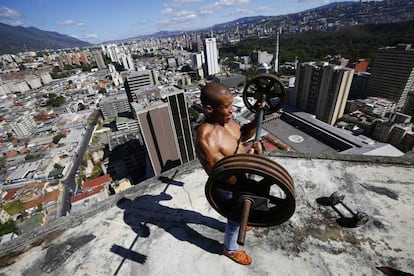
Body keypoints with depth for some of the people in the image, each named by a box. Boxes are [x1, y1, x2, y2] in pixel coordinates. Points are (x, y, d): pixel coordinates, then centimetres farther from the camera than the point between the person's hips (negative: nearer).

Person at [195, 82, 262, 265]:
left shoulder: (223, 119, -12)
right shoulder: (206, 141, -38)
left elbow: (243, 134, 5)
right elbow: (227, 178, -34)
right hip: (230, 187, -7)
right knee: (236, 217, 20)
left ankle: (237, 223, 68)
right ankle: (230, 249, 51)